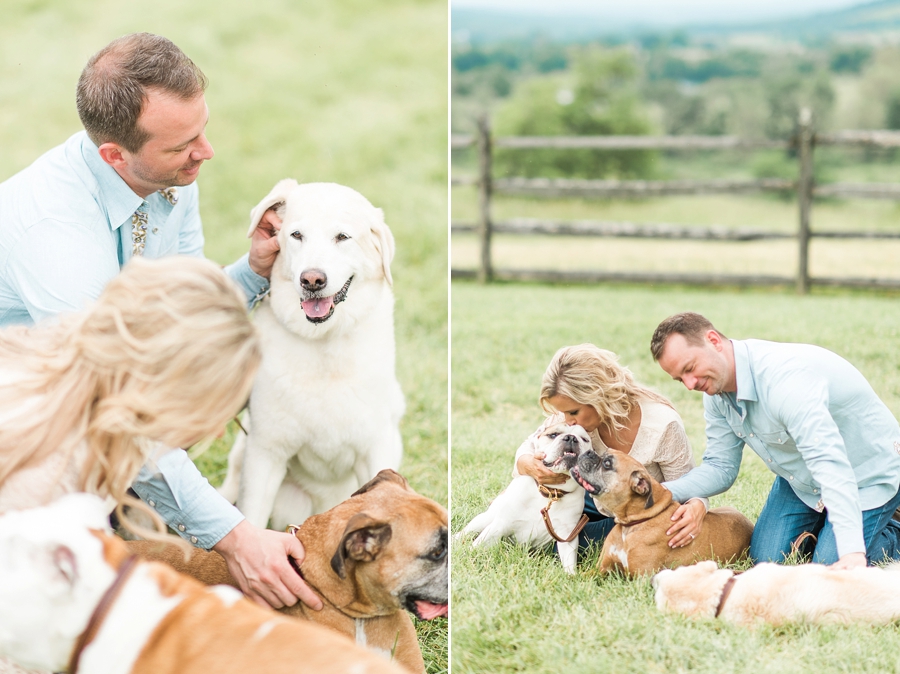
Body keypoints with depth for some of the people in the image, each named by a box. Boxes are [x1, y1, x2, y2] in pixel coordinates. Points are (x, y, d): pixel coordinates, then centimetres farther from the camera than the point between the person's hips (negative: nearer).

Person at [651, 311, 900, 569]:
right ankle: (820, 522, 30)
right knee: (765, 560, 3)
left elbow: (831, 467, -46)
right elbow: (719, 468, -2)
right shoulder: (717, 393, -10)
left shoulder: (783, 377, -39)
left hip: (869, 473, -8)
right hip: (800, 479, 8)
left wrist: (852, 551, -54)